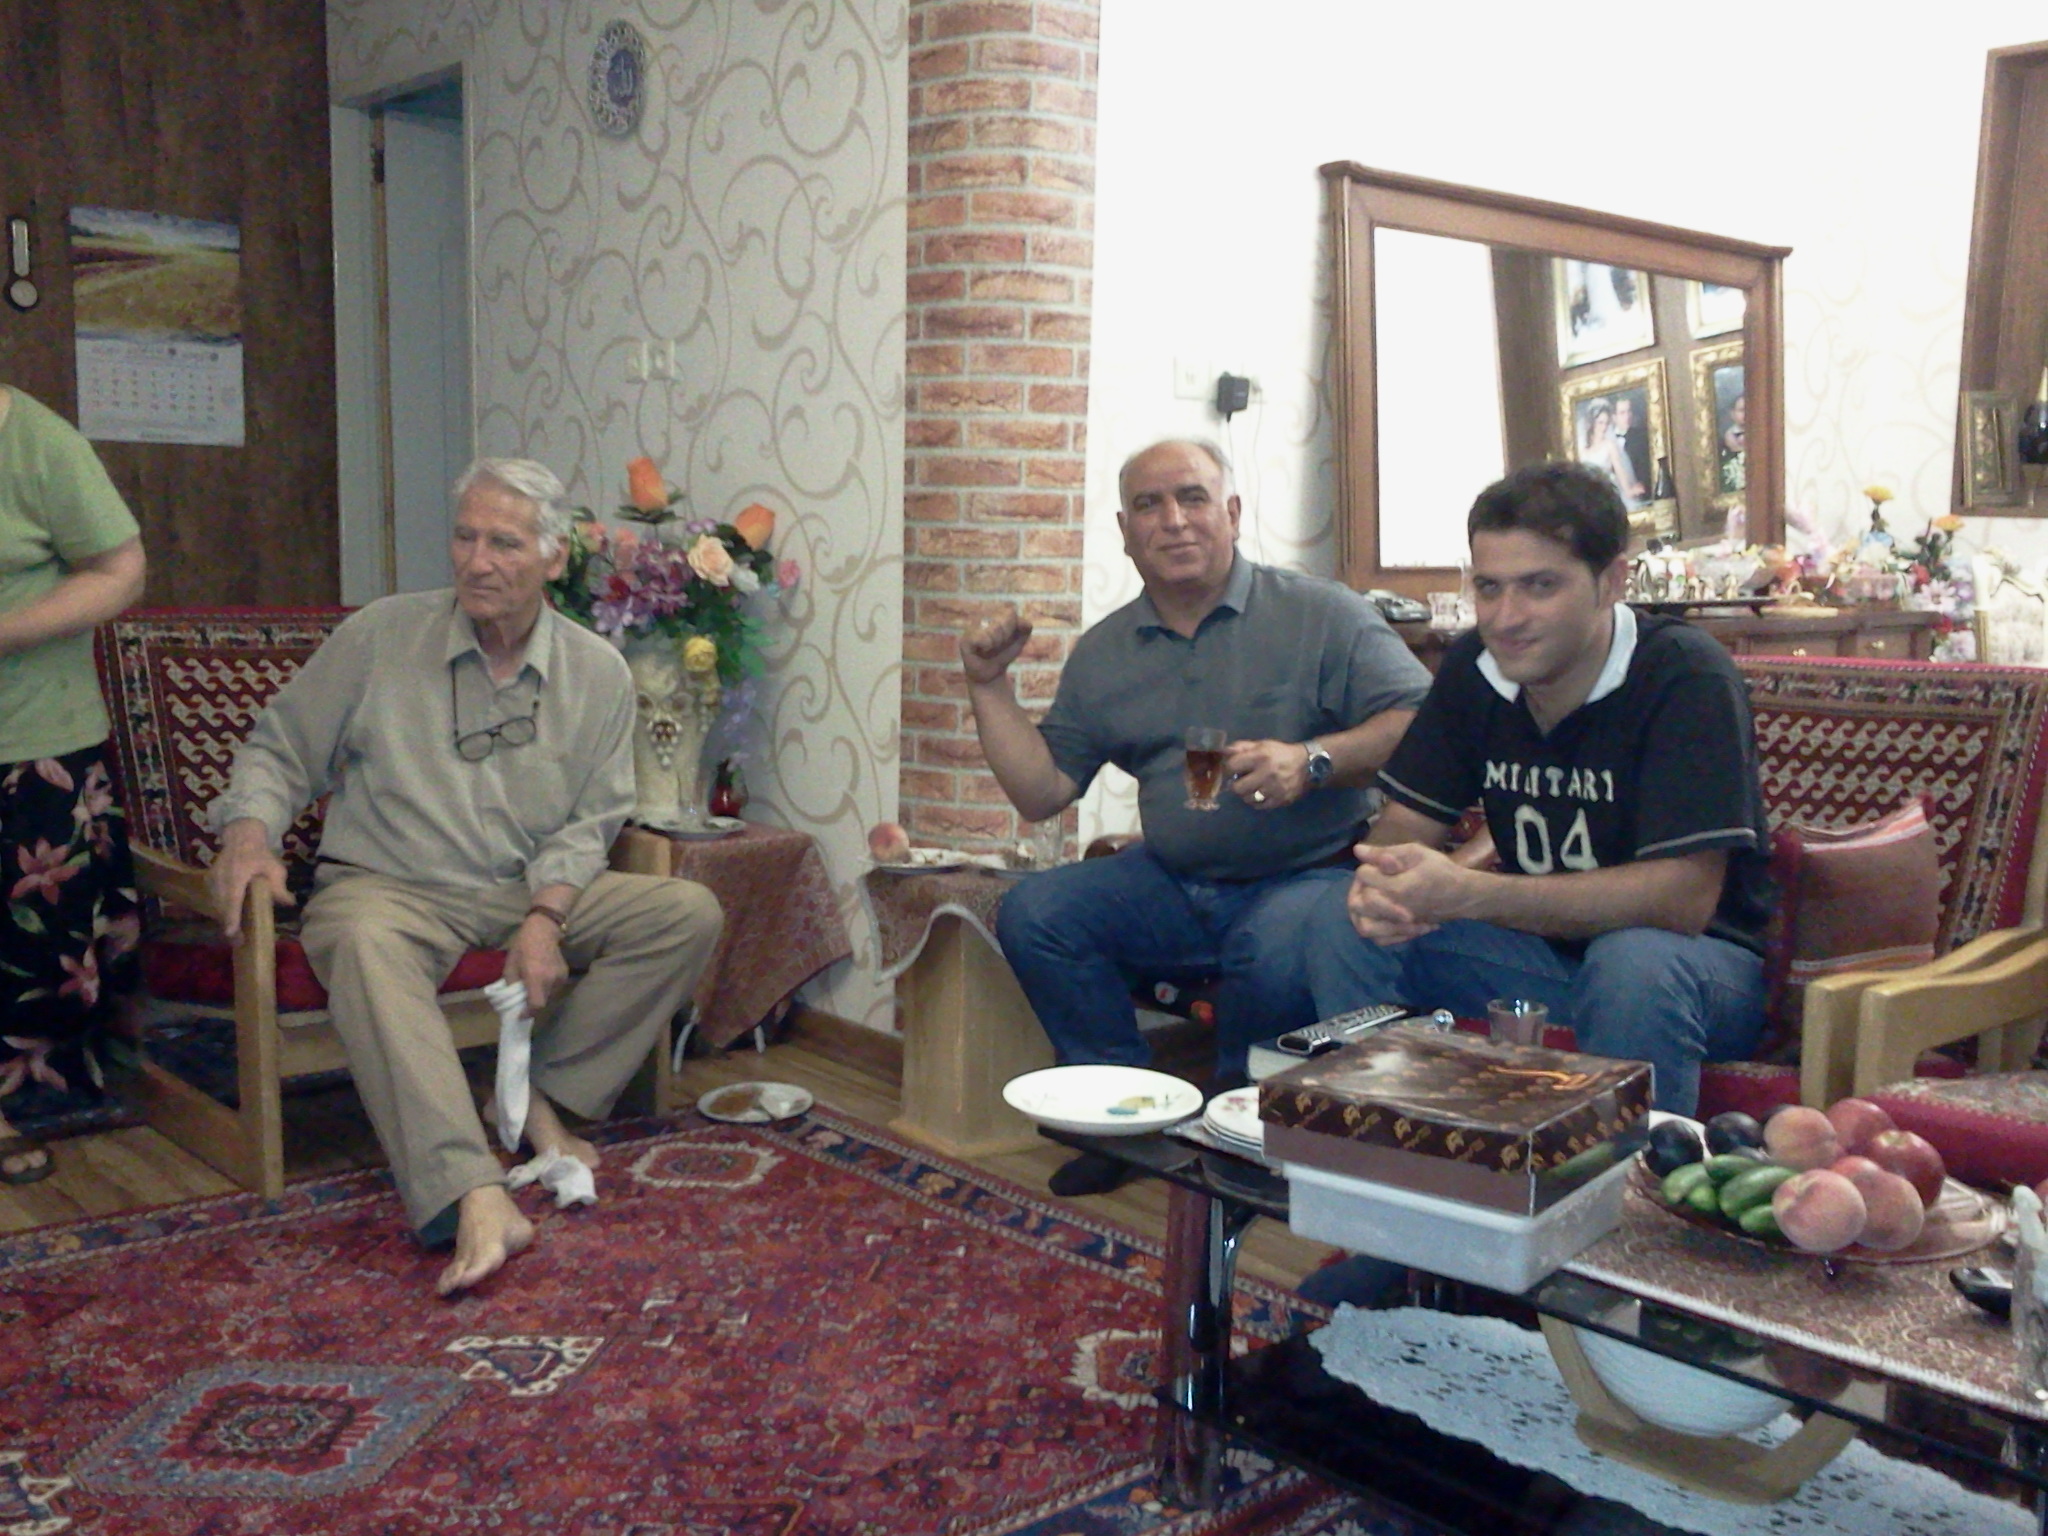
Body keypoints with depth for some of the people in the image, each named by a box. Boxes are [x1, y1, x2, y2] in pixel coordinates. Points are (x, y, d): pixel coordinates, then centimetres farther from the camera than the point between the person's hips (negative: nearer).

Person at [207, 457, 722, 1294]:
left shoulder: (597, 674, 3)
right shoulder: (378, 637, -1)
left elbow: (587, 822, 2)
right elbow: (280, 749, 6)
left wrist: (544, 919, -15)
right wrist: (250, 830, -15)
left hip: (532, 892, 3)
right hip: (389, 886, -3)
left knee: (689, 912, -16)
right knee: (365, 943, -39)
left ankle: (545, 1093, -10)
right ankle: (476, 1200, -51)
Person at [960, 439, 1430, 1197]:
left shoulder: (1322, 615, -3)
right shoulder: (1102, 653, 11)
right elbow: (1042, 791, 9)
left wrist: (1313, 760, -27)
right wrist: (990, 685, 1)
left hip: (1305, 878, -4)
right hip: (1170, 885, 5)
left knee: (1276, 950, -36)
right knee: (1030, 913, -15)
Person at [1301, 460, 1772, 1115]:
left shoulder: (1685, 676, -21)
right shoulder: (1473, 667, -3)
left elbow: (1684, 897, -27)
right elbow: (1407, 820, 2)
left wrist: (1466, 894, -34)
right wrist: (1383, 882, -25)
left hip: (1698, 956, -4)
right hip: (1544, 948, 5)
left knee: (1634, 965, -38)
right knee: (1341, 925, -14)